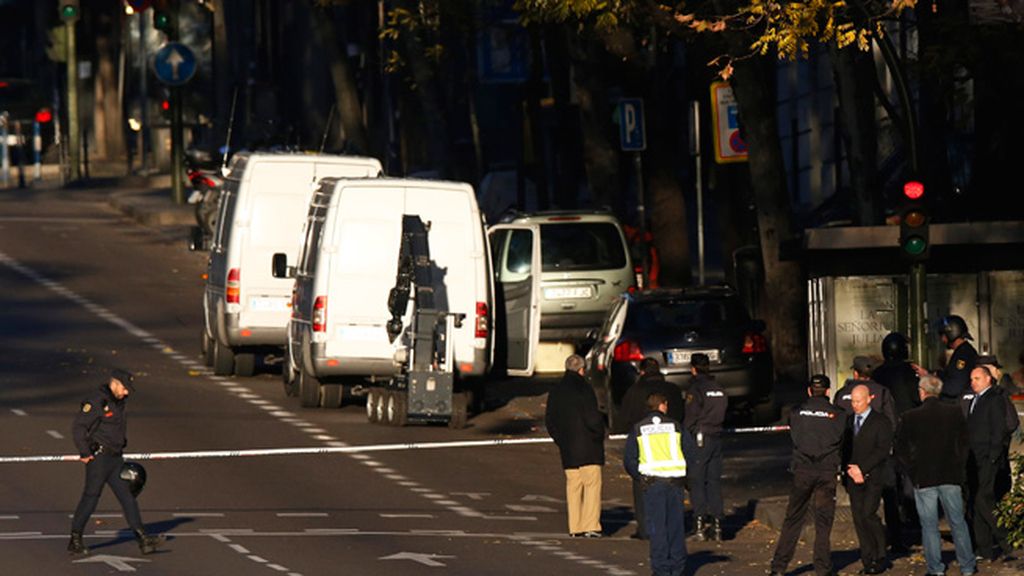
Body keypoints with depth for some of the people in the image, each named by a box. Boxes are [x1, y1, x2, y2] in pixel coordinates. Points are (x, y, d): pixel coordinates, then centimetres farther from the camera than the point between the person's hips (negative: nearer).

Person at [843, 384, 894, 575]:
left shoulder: (881, 422, -1)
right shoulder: (848, 421, 14)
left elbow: (883, 450, -9)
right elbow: (845, 448, 12)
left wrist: (862, 468, -15)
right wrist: (850, 469, -5)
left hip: (873, 476, -5)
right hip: (854, 478, 5)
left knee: (868, 514, -15)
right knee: (858, 518, 1)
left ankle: (881, 557, -3)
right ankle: (868, 560, 6)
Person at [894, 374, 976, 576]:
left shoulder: (910, 417, -9)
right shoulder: (955, 413, -2)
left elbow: (901, 449, -2)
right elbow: (963, 444, 6)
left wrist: (912, 471, 8)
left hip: (923, 477, -2)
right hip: (951, 476, 2)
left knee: (929, 525, 5)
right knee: (958, 522, 13)